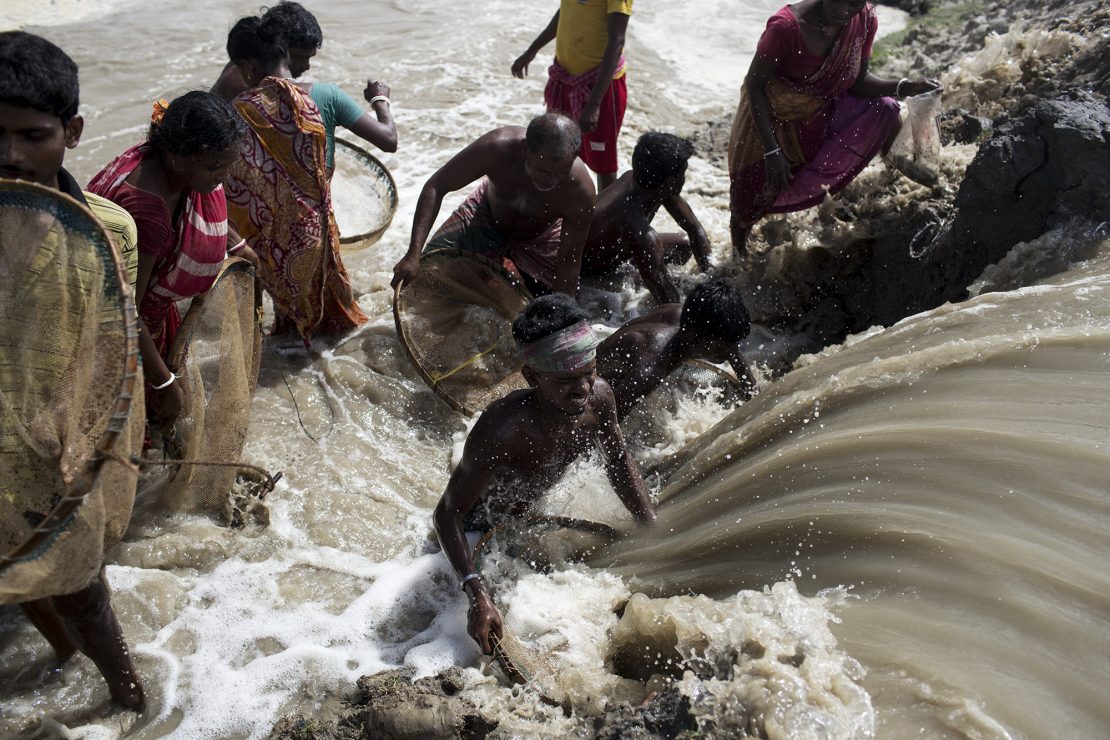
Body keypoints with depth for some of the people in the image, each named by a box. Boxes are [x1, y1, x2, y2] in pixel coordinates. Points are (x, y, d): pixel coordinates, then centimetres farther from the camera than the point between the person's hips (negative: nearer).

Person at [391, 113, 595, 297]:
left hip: (540, 240, 0)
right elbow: (436, 187, -31)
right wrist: (413, 255, -38)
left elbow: (568, 261, -26)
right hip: (486, 217, 0)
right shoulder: (496, 147, -40)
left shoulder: (580, 191, -38)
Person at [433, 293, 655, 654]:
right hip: (479, 525, -5)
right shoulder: (503, 430, -45)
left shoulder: (598, 398, -26)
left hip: (528, 513, 5)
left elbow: (619, 462, -5)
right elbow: (447, 512, -37)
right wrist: (477, 595, -47)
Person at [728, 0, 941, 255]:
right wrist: (772, 152, -28)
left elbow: (858, 80, -6)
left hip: (822, 113, 5)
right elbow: (754, 85, -24)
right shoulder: (786, 26, -33)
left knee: (883, 111, -19)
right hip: (770, 119, -4)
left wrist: (903, 87, -25)